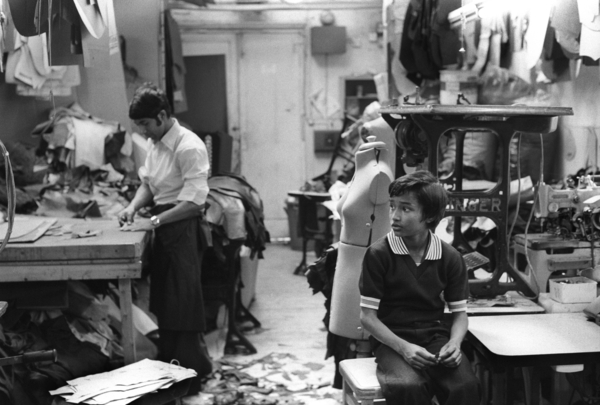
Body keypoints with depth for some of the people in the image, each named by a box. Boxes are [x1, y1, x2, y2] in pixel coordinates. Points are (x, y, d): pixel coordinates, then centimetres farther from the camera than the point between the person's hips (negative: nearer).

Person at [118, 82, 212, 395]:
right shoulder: (154, 143, 6)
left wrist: (154, 221, -24)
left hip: (184, 228, -9)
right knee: (163, 300, 18)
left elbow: (193, 202, -23)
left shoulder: (189, 147, -20)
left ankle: (193, 374, 14)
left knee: (184, 303, 0)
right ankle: (167, 366, 33)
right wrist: (133, 207, -3)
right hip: (163, 226, 9)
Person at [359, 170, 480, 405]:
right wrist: (402, 347, -21)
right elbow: (368, 316, -7)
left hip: (435, 337, 3)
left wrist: (454, 343, -14)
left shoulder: (450, 257, 1)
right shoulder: (378, 254, -8)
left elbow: (460, 313, 8)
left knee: (465, 386, -26)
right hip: (391, 340, -3)